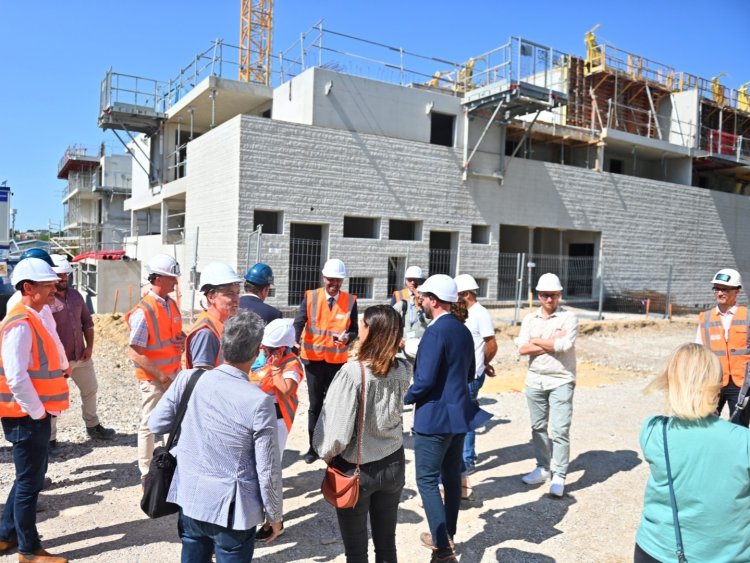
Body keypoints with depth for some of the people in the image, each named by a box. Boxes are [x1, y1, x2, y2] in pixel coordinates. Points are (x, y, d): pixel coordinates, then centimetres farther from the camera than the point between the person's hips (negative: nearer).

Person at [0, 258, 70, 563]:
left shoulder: (34, 318, 10)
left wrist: (42, 410, 14)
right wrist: (37, 411, -16)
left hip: (35, 415, 9)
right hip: (26, 417, -9)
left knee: (31, 477, 20)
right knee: (29, 481, 4)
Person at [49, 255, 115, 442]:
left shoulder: (75, 295, 6)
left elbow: (87, 322, 12)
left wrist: (89, 346, 2)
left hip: (81, 356, 7)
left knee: (90, 390, 18)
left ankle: (93, 426, 36)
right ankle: (49, 439, 18)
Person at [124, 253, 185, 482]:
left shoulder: (172, 304, 4)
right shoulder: (143, 312, -20)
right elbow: (135, 353, -21)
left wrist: (182, 340, -4)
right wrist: (161, 376, -21)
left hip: (175, 374, 7)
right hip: (153, 378, -7)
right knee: (150, 425, 7)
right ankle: (146, 473, 23)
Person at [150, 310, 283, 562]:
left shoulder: (188, 379, -11)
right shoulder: (259, 401, -23)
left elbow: (156, 424, 3)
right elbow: (268, 471, -15)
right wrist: (274, 515, 0)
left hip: (190, 499, 4)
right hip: (232, 509, -4)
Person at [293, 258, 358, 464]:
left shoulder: (350, 301, -2)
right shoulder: (310, 296, -4)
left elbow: (354, 330, 2)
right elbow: (299, 322, -14)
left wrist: (347, 337, -21)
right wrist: (294, 341, -32)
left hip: (338, 360, 1)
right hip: (313, 358, 0)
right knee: (315, 404, 9)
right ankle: (314, 446, 21)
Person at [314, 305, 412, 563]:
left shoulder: (352, 372, -25)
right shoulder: (404, 370, -9)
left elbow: (338, 429, -21)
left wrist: (327, 453, -1)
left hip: (355, 470, -4)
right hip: (393, 465, 5)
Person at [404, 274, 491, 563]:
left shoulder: (435, 332, -20)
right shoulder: (463, 330, 7)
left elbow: (425, 380, -23)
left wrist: (405, 398, -6)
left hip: (435, 416, -9)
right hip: (459, 413, 9)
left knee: (427, 479, 1)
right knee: (451, 476, 18)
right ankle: (446, 535, 31)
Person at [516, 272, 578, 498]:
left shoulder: (569, 317, -5)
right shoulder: (529, 319, 6)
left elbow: (564, 345, -21)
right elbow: (522, 349, -6)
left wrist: (536, 340, -8)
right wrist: (552, 343, -13)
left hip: (561, 382, -4)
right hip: (535, 381, 5)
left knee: (560, 430, -5)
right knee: (538, 427, 14)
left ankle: (559, 477, 5)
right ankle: (542, 468, 28)